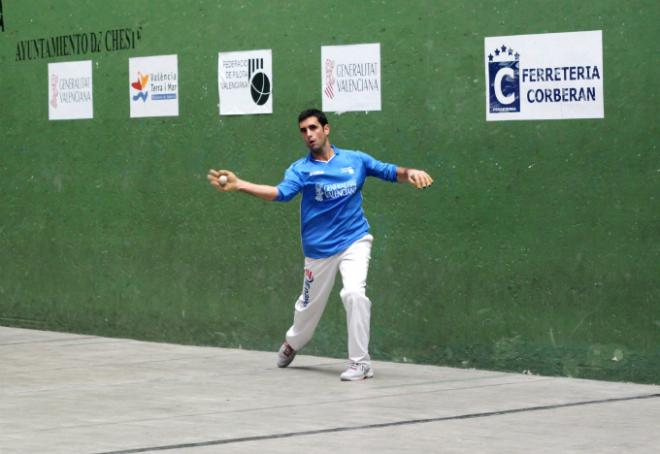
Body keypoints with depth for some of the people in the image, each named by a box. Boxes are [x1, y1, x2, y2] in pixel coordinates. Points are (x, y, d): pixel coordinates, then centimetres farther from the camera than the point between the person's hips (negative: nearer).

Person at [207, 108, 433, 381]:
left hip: (354, 241, 0)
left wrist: (409, 173, -18)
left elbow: (390, 172, 6)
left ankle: (360, 362, -16)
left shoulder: (356, 160, 2)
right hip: (319, 249, 1)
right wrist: (239, 185, -36)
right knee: (309, 307, 14)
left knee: (354, 293, -26)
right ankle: (292, 343, 49)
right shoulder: (301, 169, -4)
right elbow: (281, 193, -21)